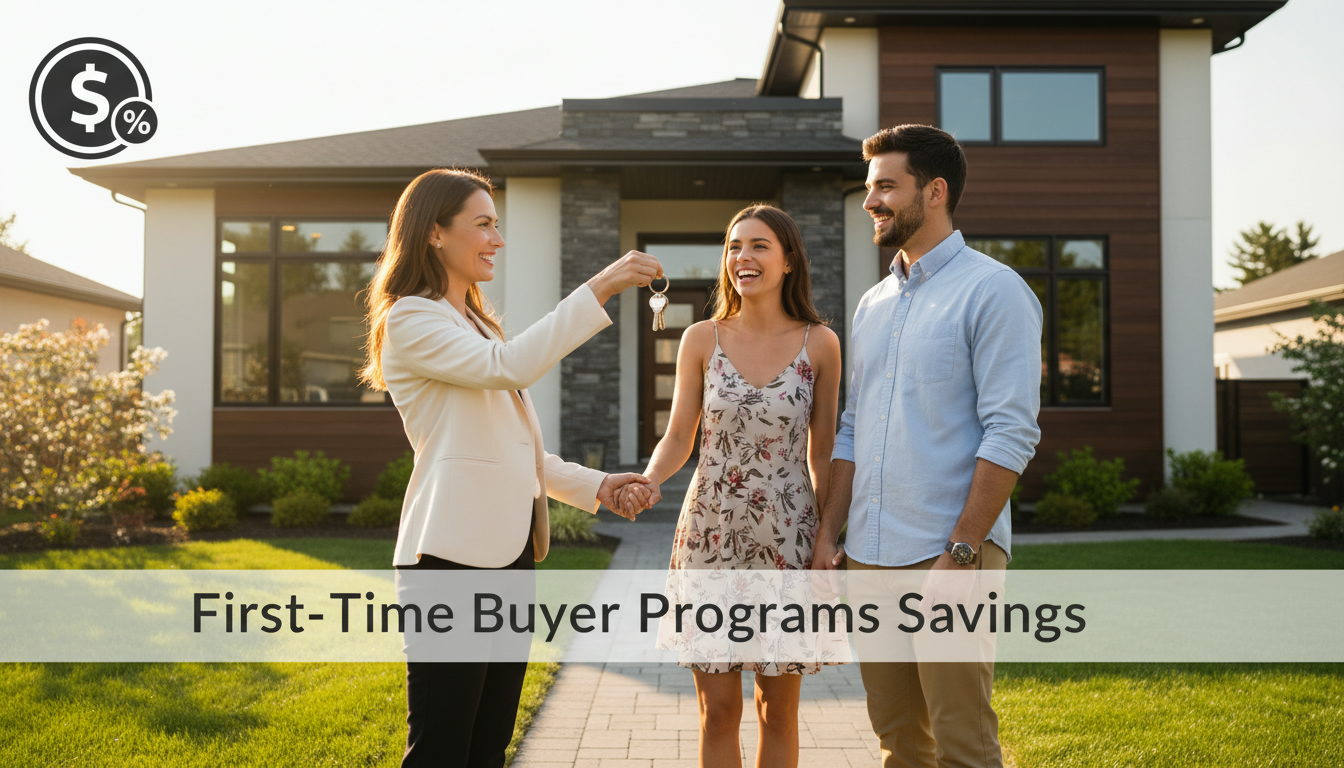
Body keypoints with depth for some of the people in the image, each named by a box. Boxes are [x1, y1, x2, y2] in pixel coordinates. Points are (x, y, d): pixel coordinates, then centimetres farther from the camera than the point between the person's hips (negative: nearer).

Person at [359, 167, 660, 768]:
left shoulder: (476, 322, 21)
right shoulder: (410, 320, -6)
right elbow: (509, 366, -23)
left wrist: (596, 486, 10)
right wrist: (598, 289, -23)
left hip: (511, 549, 9)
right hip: (454, 554, -9)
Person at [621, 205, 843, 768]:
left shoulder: (820, 344, -1)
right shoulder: (701, 340, 1)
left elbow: (822, 453, 3)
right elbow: (678, 437, 5)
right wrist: (649, 482, -16)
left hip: (788, 541, 0)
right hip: (711, 536, 0)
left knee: (778, 709, 10)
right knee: (718, 710, 6)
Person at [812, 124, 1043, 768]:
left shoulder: (992, 291, -5)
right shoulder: (872, 305, 17)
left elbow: (1010, 435, -13)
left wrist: (959, 553, -17)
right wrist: (828, 535, 11)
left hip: (947, 554, -7)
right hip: (869, 556, 7)